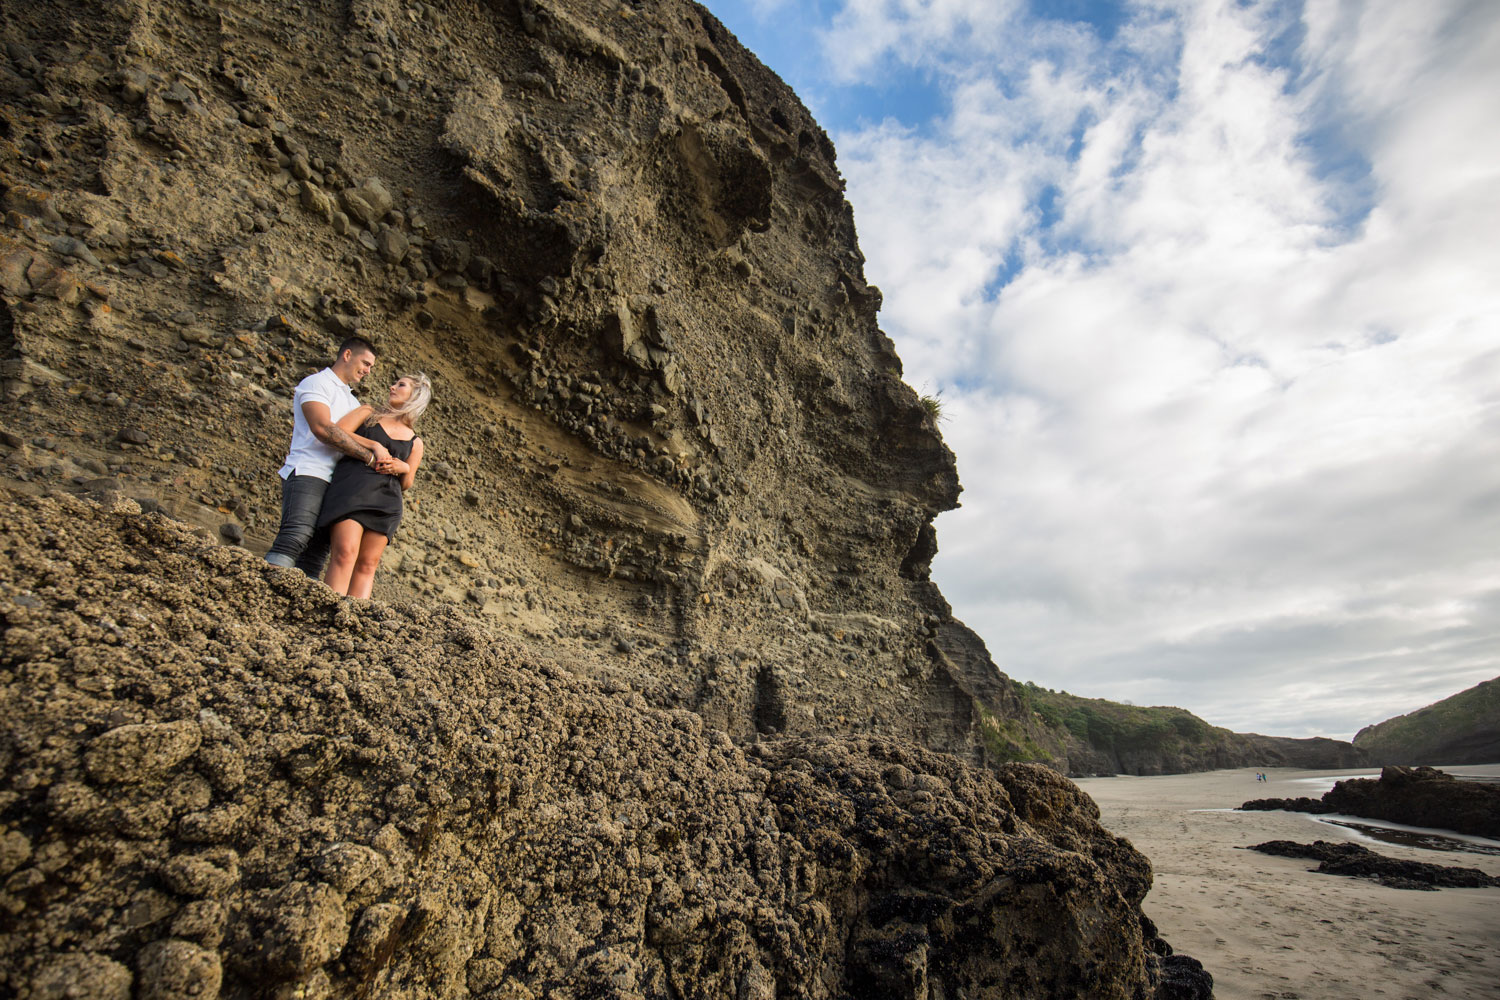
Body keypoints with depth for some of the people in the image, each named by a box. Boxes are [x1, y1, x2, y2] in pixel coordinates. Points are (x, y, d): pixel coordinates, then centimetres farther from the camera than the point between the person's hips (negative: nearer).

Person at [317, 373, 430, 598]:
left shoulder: (415, 442, 21)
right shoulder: (368, 413, 19)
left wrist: (404, 468, -1)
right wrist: (372, 446, -3)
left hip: (386, 500, 2)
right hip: (352, 490, -2)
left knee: (368, 564, -5)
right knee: (346, 552, -19)